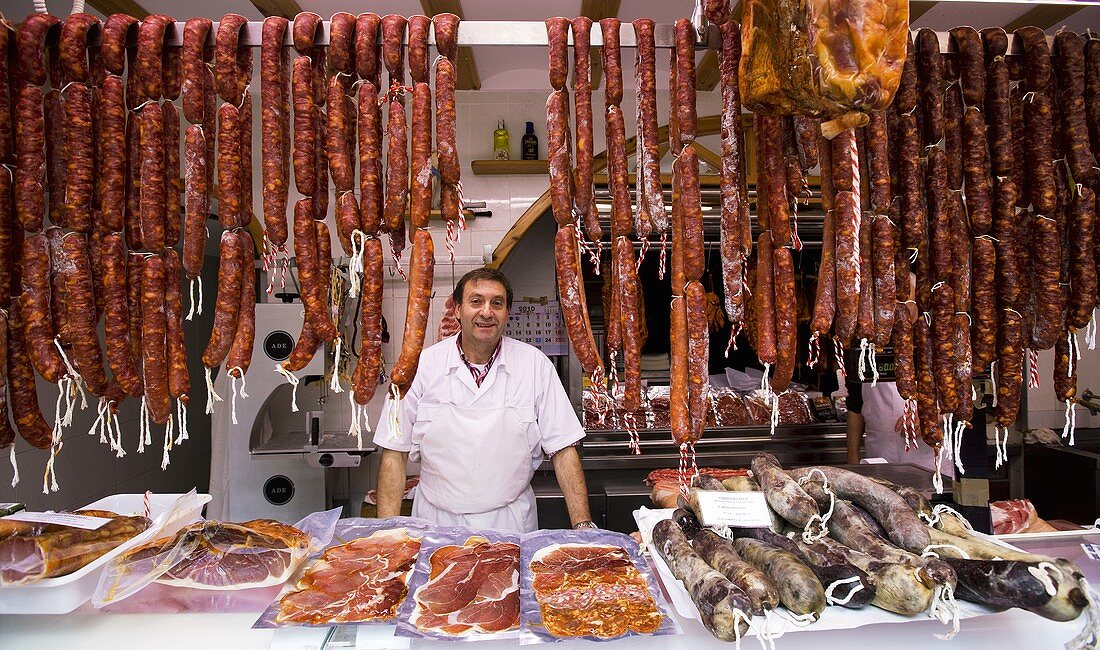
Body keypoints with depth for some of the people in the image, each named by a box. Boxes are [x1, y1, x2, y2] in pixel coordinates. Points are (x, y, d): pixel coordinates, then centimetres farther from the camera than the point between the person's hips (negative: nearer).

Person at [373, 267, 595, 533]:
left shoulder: (535, 364, -2)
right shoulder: (423, 364, -2)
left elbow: (563, 450, -1)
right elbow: (395, 454, 1)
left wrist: (583, 524, -9)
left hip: (510, 522, 1)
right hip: (438, 521, 0)